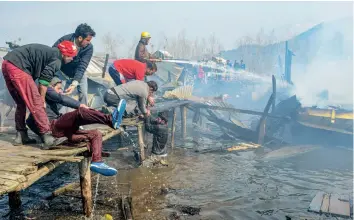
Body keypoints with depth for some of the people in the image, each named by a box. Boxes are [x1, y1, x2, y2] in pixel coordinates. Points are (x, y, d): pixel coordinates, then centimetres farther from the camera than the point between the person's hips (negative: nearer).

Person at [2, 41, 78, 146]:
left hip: (7, 64, 10)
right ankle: (47, 136, -10)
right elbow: (44, 80, -9)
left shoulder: (49, 52, 23)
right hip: (17, 67, -10)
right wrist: (42, 100, 3)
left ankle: (20, 136, 20)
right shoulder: (56, 59, -5)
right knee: (36, 103, -9)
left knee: (21, 103, 17)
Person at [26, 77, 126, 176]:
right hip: (52, 126, -8)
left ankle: (97, 161, -25)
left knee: (96, 134, -4)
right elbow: (61, 98, -6)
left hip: (61, 131, 8)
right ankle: (110, 119, -54)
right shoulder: (46, 90, 16)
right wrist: (79, 105, -12)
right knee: (81, 111, -32)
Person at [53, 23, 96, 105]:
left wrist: (74, 84, -39)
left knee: (83, 93, -6)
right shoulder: (64, 40, -29)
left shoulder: (89, 47, -26)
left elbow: (82, 67, -29)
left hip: (79, 73, 1)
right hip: (63, 72, -1)